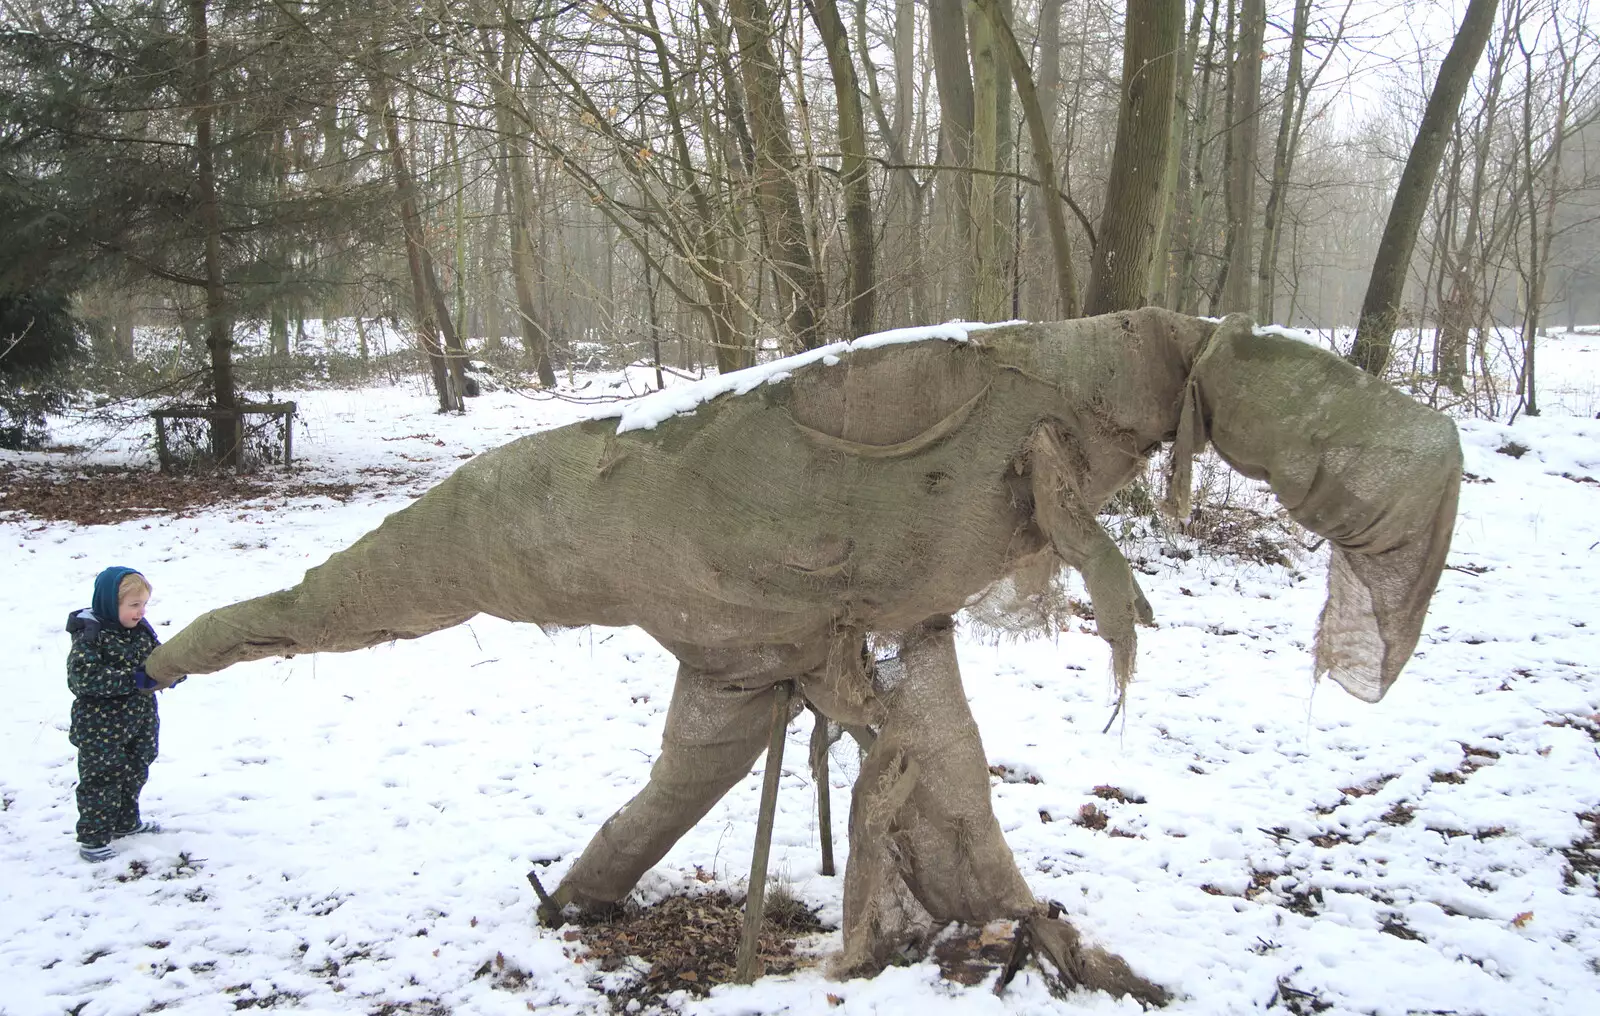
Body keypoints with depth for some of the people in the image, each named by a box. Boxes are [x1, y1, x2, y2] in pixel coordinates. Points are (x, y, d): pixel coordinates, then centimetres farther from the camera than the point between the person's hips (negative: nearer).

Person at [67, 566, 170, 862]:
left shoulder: (141, 629, 2)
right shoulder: (89, 635, -19)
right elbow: (82, 676, -29)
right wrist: (131, 679, -32)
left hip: (138, 721, 7)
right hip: (100, 726, -7)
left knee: (134, 773, 20)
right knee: (101, 779, -2)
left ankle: (126, 822, 38)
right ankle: (93, 838, 9)